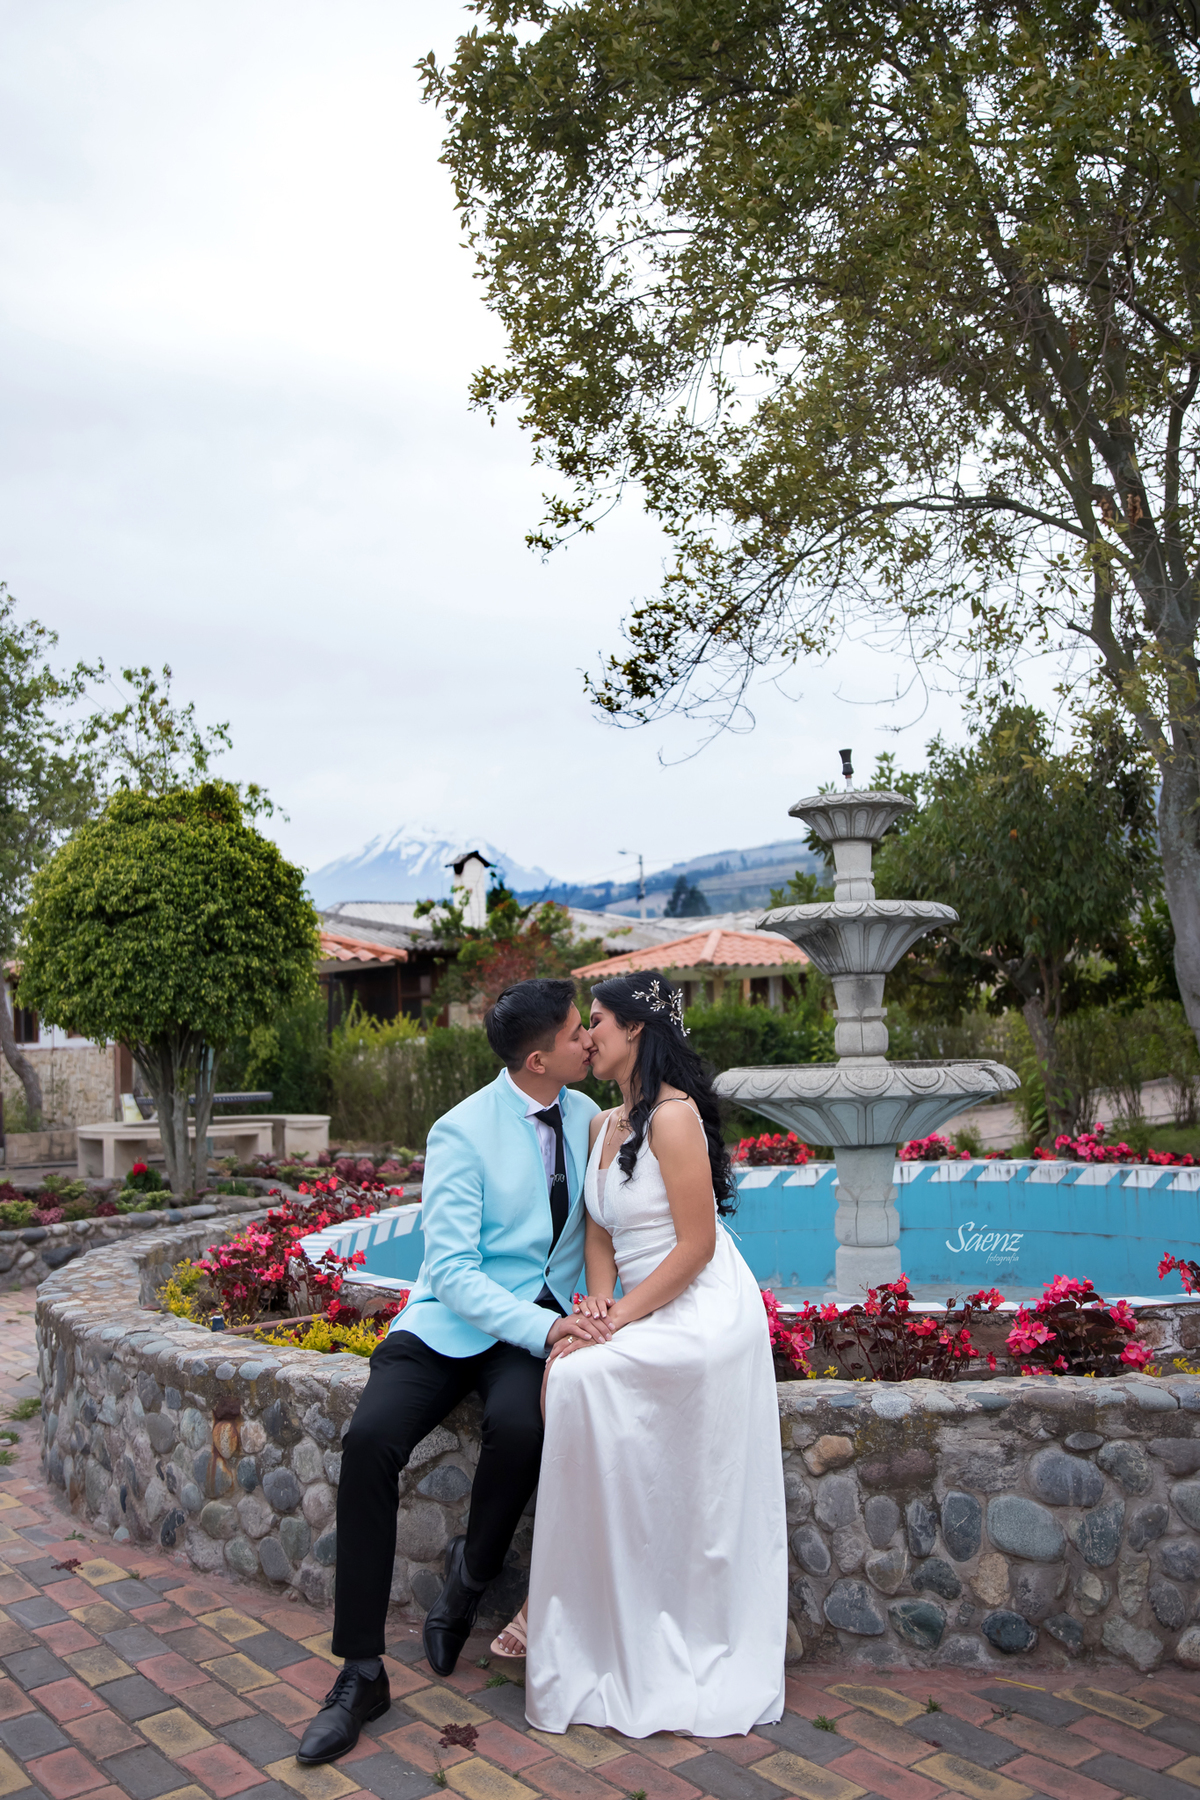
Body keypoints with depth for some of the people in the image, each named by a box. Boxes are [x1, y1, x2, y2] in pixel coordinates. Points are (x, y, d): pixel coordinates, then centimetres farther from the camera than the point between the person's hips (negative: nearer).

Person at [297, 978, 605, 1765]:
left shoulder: (585, 1115, 1)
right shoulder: (462, 1133, -13)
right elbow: (452, 1271, -17)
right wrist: (543, 1327, -30)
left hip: (548, 1318, 2)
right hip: (454, 1316, -2)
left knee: (519, 1427, -30)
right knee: (371, 1439, -25)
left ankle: (469, 1578, 1)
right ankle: (362, 1671, -9)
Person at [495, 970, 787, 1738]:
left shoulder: (672, 1114, -15)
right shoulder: (605, 1124, 12)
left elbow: (697, 1244, -17)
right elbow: (600, 1231, 11)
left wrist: (620, 1318, -16)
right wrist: (599, 1300, -7)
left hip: (704, 1313, -8)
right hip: (650, 1315, 8)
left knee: (572, 1377, -22)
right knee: (567, 1376, -12)